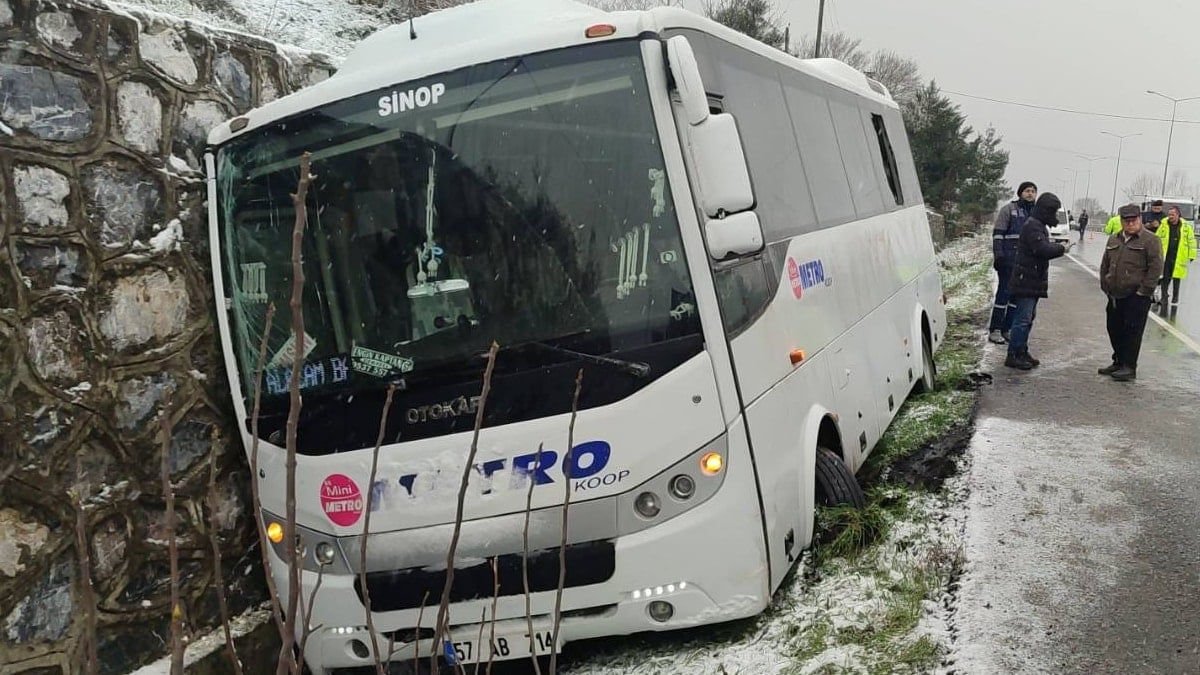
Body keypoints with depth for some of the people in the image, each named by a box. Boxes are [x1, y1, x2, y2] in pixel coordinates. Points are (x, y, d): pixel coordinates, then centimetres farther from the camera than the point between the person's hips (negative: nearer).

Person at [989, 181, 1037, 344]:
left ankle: (1007, 329, 16)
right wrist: (998, 256, -14)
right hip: (1008, 259, -6)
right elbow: (997, 234, -7)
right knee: (1004, 292, -7)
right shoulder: (1008, 210, -3)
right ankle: (994, 330, -2)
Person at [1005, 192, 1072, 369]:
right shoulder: (1033, 226, -17)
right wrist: (1062, 248, -15)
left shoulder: (1039, 226, 18)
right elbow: (1043, 249, -27)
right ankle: (1013, 356, -5)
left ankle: (1022, 352, 24)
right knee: (1023, 319, -9)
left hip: (1033, 282, 11)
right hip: (1027, 281, -11)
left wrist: (1057, 247, 4)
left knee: (1029, 317, 16)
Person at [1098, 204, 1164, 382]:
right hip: (1115, 296, 7)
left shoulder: (1150, 240, -6)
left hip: (1137, 298, -6)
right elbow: (1104, 265, 20)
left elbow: (1156, 268, -11)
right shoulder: (1114, 240, 14)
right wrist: (1105, 286, 11)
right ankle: (1118, 362, 26)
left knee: (1132, 332, -4)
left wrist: (1143, 290, -13)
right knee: (1114, 330, 12)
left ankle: (1129, 367, 2)